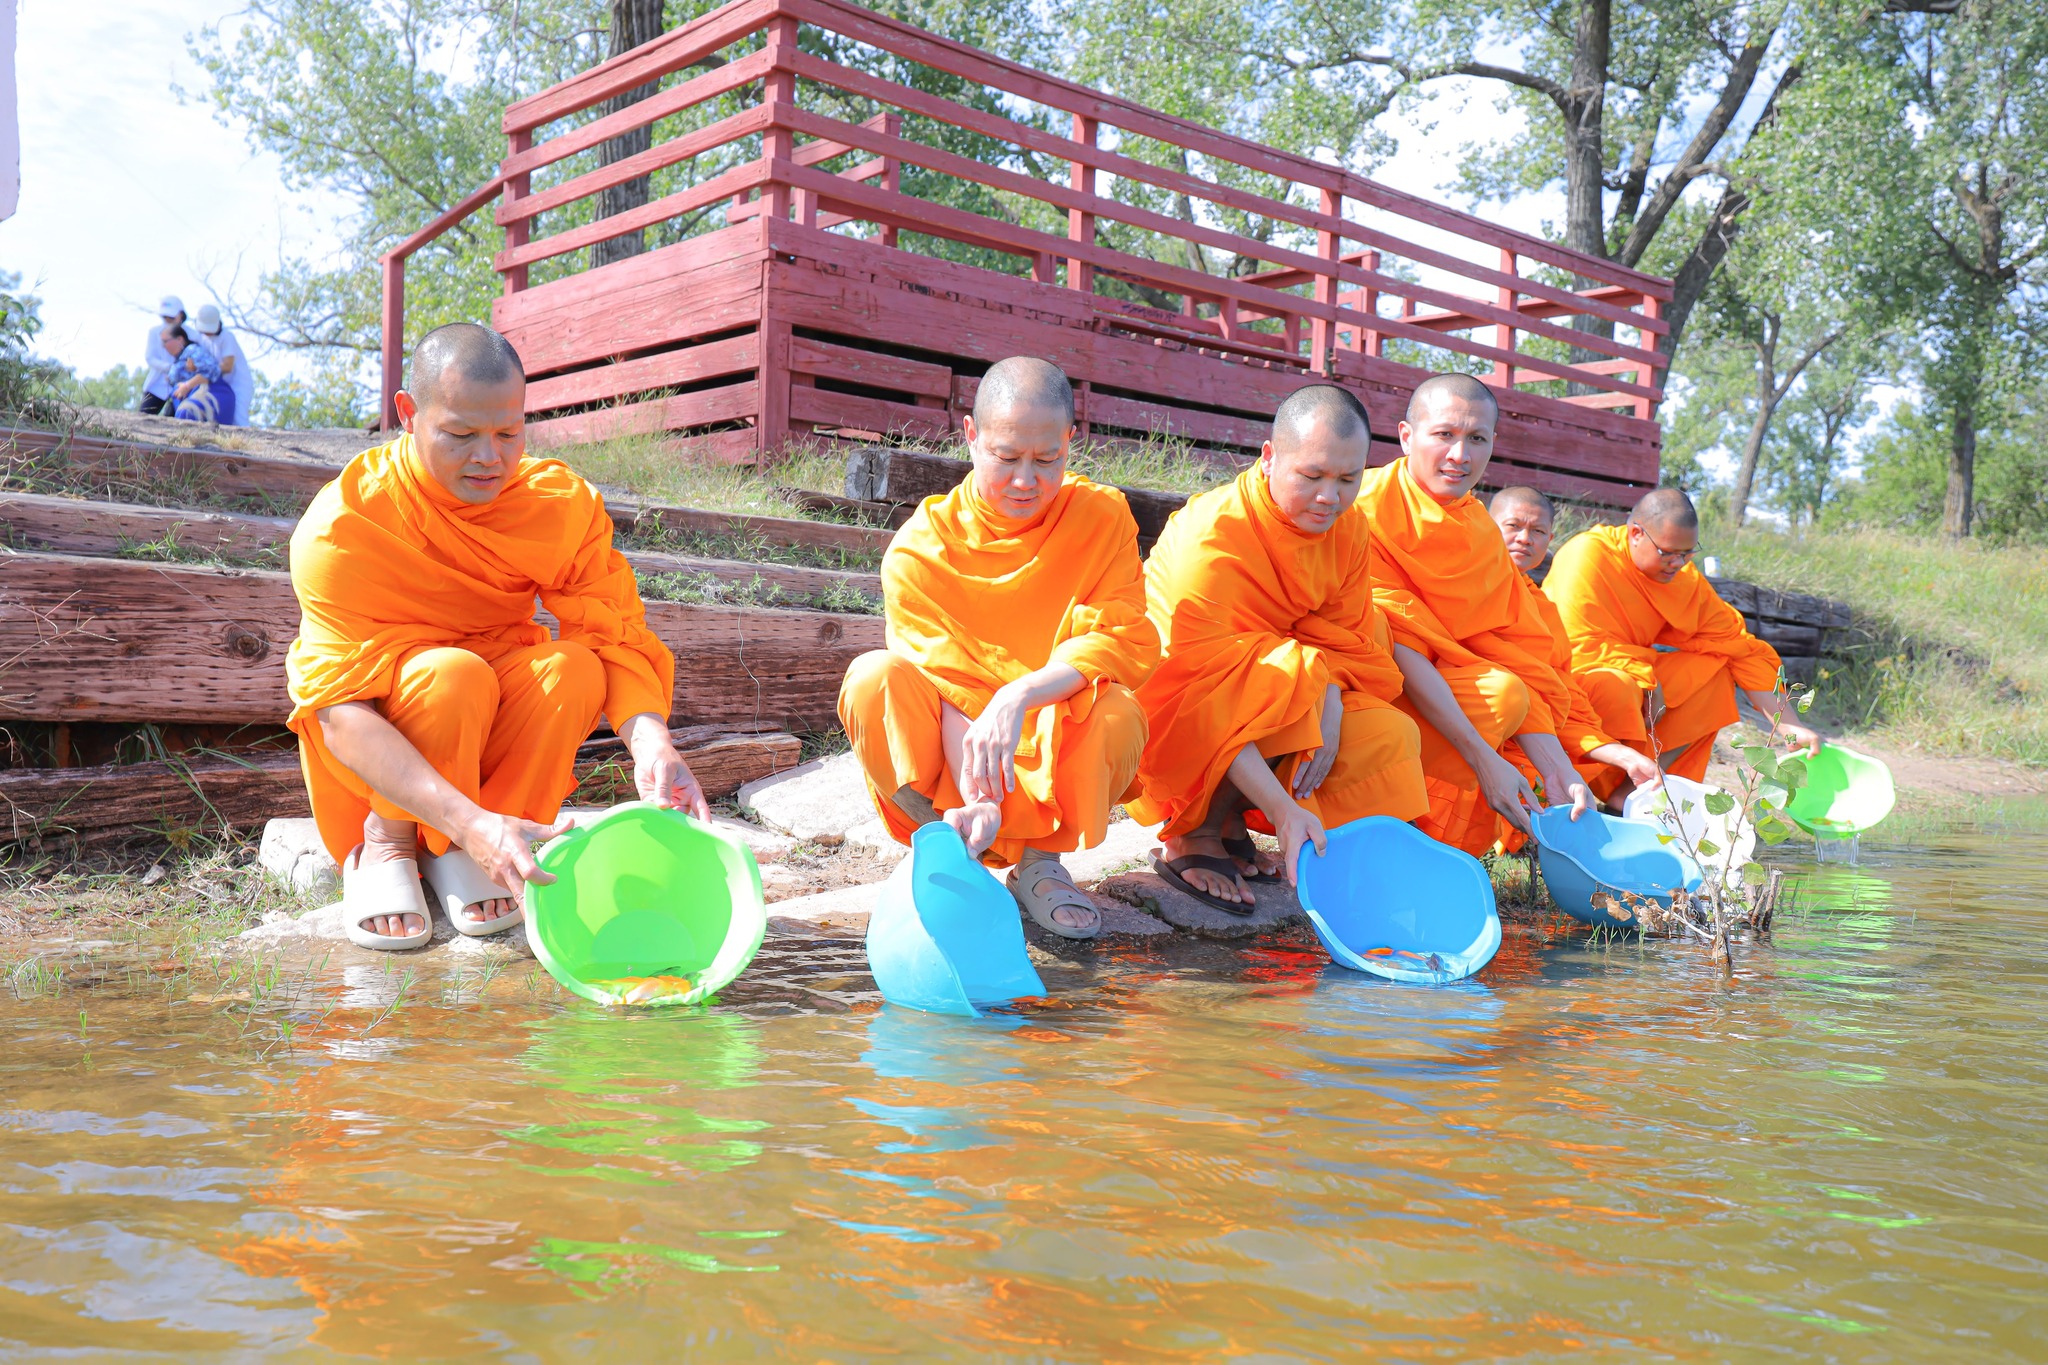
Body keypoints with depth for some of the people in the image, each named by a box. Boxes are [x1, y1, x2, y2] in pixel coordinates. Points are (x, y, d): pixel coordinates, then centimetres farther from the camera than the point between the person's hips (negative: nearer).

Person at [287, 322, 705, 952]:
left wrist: (651, 742, -41)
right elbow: (342, 711, -32)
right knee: (454, 673, -34)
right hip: (376, 758, -3)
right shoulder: (341, 526, -23)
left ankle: (450, 855, -8)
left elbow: (616, 639, -17)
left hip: (491, 742, 4)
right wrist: (470, 821, -47)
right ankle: (385, 842, -7)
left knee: (572, 667, -27)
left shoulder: (564, 503, -12)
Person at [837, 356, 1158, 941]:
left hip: (1052, 757, 1)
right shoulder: (921, 546, -10)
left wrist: (1021, 695, -34)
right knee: (874, 678, -29)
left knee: (1117, 715, -32)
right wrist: (977, 798, -34)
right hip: (951, 747, 0)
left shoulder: (1102, 516, -6)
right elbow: (946, 687, -17)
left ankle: (1040, 858, -6)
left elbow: (1128, 641, -18)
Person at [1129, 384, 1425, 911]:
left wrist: (1330, 715, -26)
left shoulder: (1349, 527, -5)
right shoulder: (1210, 537, -28)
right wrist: (1283, 810, -42)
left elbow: (1341, 641, -1)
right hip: (1177, 711, -7)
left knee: (1393, 737, -13)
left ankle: (1229, 823, -2)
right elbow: (1208, 696, -34)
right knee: (1289, 681, -34)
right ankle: (1191, 838, -18)